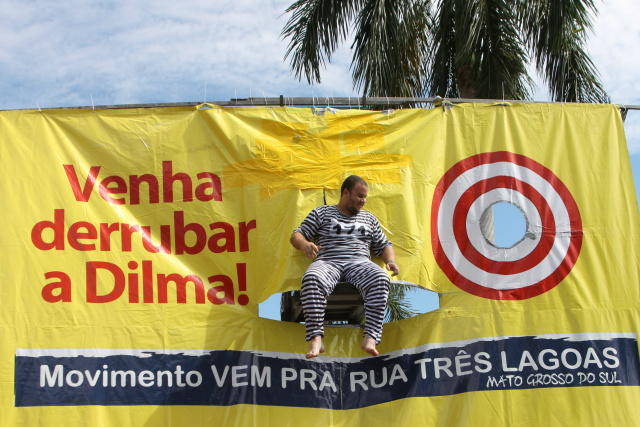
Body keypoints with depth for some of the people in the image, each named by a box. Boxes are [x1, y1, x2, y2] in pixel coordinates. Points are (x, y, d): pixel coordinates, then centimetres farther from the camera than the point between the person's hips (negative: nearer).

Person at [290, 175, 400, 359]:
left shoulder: (369, 218, 29)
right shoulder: (321, 213, 20)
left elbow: (384, 246, 31)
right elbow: (296, 235, 13)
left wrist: (391, 261, 8)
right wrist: (305, 244, -11)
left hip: (360, 263, 2)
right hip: (328, 262, -2)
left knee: (381, 279, -34)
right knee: (311, 279, -38)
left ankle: (370, 338, -41)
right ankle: (316, 339, -43)